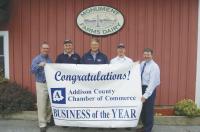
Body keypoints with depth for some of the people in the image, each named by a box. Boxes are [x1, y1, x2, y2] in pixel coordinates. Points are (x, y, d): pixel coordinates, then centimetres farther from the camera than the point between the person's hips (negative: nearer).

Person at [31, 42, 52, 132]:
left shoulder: (50, 59, 14)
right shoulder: (36, 59, -3)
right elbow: (33, 70, -17)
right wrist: (39, 65, -33)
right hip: (41, 84, -5)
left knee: (49, 104, 11)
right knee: (42, 105, -5)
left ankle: (48, 120, 25)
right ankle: (42, 124, 2)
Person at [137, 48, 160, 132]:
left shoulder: (154, 67, -16)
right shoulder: (142, 64, 7)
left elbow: (152, 82, -23)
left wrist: (146, 95, -29)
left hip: (150, 89, -7)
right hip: (142, 87, 7)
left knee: (148, 110, 4)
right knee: (142, 109, 16)